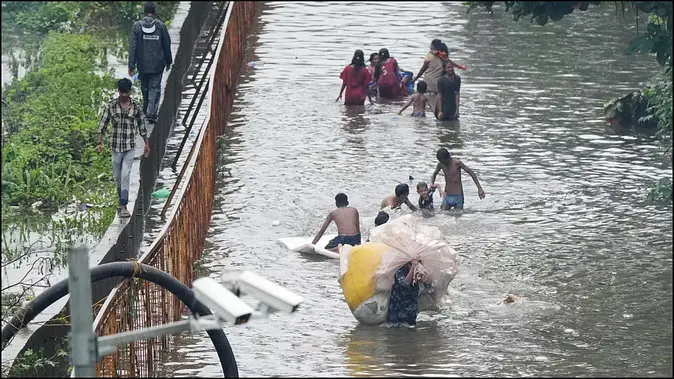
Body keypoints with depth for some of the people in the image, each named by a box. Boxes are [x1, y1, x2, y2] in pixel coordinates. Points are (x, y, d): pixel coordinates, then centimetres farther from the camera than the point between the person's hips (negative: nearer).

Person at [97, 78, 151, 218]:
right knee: (117, 176, 11)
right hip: (116, 146, 1)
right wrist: (100, 143, -8)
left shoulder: (136, 106, 0)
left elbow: (141, 126, 9)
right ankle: (121, 198, 33)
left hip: (130, 146, -1)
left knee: (126, 175, -12)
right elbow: (102, 124, 0)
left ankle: (123, 206, -13)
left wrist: (147, 143, 10)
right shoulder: (111, 106, -2)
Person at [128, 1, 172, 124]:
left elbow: (132, 47, -6)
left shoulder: (137, 26, -5)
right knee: (155, 89, 2)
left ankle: (147, 111, 30)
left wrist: (131, 66, -3)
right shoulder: (161, 26, -7)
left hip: (142, 65, 1)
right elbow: (167, 46, 1)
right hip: (157, 65, -1)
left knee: (145, 88, 17)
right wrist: (168, 62, 15)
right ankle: (151, 113, -10)